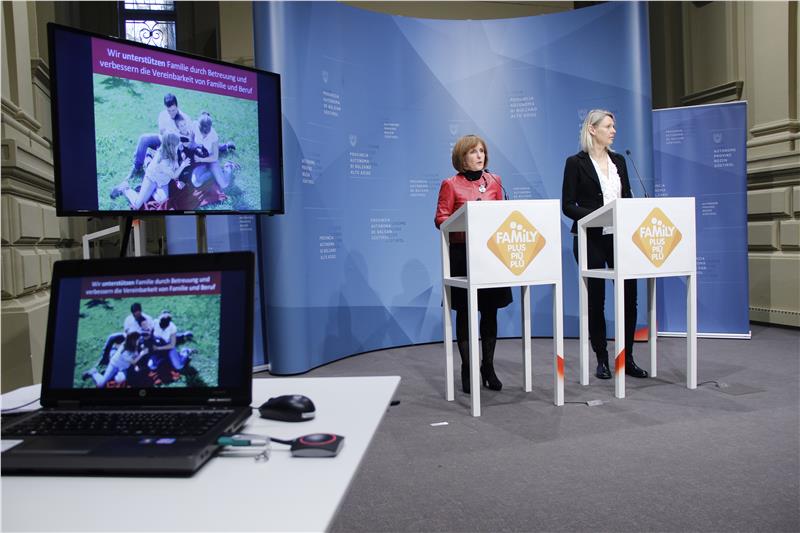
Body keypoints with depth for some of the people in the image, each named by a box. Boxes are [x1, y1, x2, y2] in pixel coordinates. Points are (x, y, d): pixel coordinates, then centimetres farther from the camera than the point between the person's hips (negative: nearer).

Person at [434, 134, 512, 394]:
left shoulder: (494, 181, 10)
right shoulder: (451, 184, -2)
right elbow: (440, 219, -5)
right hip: (462, 253, -4)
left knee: (490, 310, 7)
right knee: (464, 312, 3)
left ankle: (488, 366, 21)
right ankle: (467, 369, 14)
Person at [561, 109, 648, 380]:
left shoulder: (618, 160, 13)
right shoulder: (576, 162, -3)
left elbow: (628, 198, 15)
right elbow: (568, 205, -7)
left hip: (620, 237, 5)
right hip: (591, 239, -5)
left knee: (629, 296, 3)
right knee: (595, 300, 4)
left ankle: (627, 358, 16)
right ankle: (602, 360, 16)